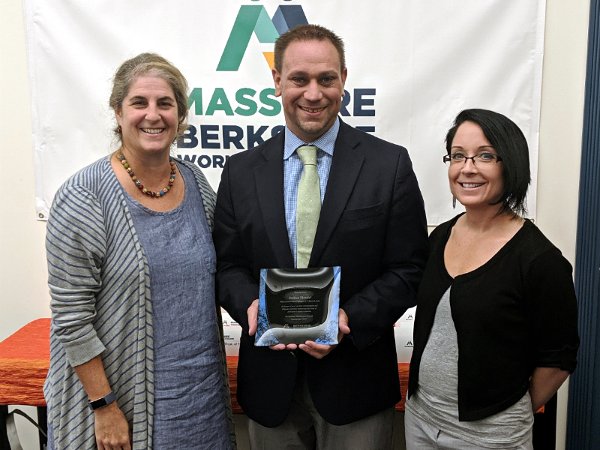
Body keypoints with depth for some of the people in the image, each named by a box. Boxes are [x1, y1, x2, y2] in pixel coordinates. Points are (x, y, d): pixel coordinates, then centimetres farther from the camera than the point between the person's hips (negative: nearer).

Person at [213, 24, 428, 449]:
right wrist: (251, 306, -15)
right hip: (269, 378, 2)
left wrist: (350, 319, -19)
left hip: (355, 378, -1)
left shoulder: (390, 164, -5)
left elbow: (409, 269, -5)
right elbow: (228, 265, 5)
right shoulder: (241, 171, 1)